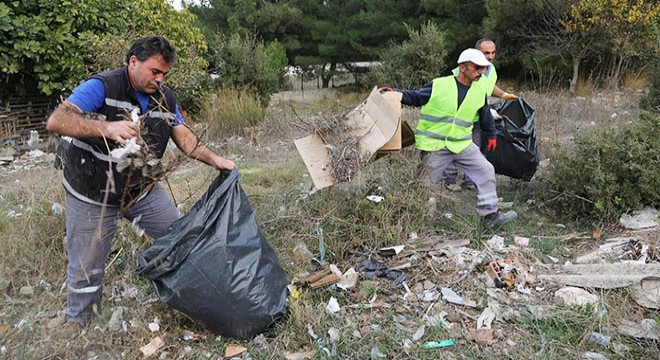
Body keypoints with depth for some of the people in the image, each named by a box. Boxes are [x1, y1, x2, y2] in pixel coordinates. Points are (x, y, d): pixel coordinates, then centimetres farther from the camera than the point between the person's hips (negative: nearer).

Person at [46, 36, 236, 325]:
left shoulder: (164, 97, 1)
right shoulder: (102, 87, -19)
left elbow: (184, 137, 3)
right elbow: (56, 120, -28)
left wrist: (214, 159, -12)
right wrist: (106, 128, -44)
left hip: (143, 190, 5)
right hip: (92, 196, -5)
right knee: (86, 270, 4)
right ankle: (76, 325, 29)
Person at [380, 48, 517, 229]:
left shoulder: (479, 92, 3)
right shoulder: (438, 85, -13)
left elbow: (485, 116, 19)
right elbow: (415, 97, -4)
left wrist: (492, 135, 31)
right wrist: (396, 93, -21)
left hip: (462, 144, 5)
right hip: (434, 146, -5)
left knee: (486, 171, 0)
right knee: (423, 184, 4)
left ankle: (490, 214, 12)